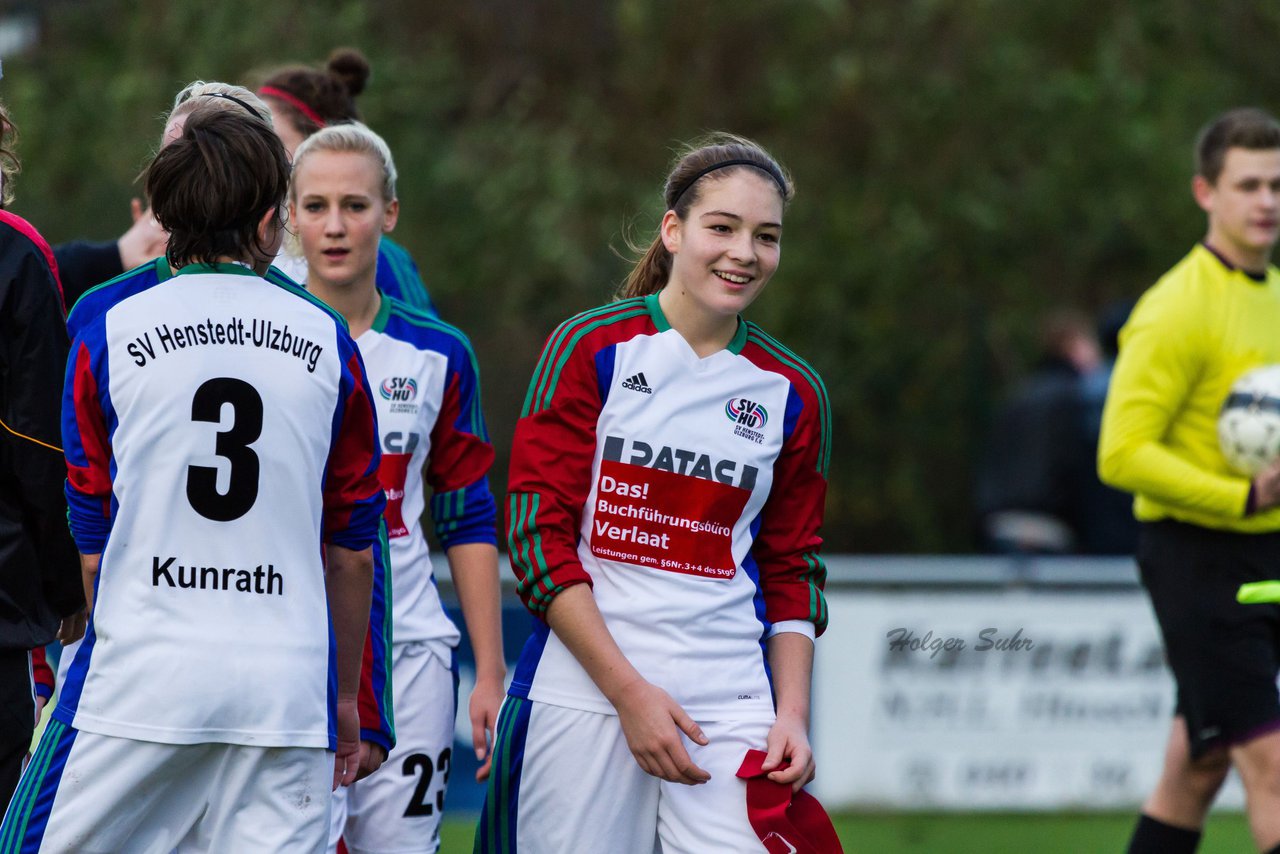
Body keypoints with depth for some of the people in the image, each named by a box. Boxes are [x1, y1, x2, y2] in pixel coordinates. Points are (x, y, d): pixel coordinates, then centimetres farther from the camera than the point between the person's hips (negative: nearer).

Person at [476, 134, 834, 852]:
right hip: (582, 697, -2)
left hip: (731, 710, 2)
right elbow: (539, 534, -4)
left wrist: (792, 713, 2)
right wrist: (629, 691, -11)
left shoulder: (794, 394, 10)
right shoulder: (591, 349, 1)